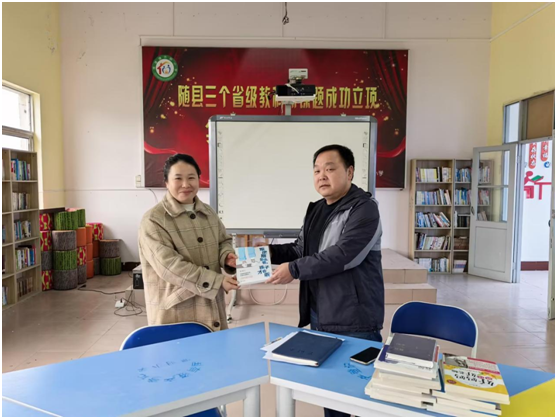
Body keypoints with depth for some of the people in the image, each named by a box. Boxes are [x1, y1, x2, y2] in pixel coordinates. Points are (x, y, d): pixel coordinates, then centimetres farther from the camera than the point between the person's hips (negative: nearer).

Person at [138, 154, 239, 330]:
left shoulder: (208, 212, 9)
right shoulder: (153, 220, -12)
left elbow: (224, 241, 19)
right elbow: (169, 266, -20)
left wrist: (227, 256, -7)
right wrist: (217, 281, -21)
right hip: (175, 309, -6)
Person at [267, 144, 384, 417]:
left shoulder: (364, 209, -14)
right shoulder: (315, 210, 12)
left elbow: (343, 255, -25)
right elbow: (301, 249, 18)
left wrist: (294, 270, -22)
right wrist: (270, 251, 1)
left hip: (355, 321, -8)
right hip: (319, 317, 8)